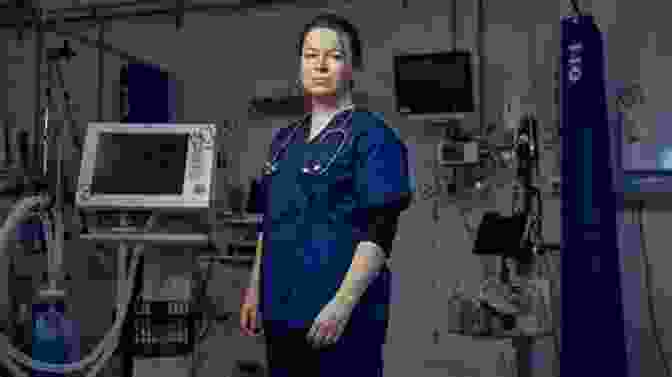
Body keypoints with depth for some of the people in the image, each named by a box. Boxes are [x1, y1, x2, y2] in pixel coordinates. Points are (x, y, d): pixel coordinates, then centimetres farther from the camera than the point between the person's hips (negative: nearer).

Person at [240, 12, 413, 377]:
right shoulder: (284, 139, 13)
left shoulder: (372, 135, -8)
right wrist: (255, 288, 14)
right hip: (281, 309, 7)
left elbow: (380, 231, -14)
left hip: (342, 316, -6)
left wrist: (343, 303, -21)